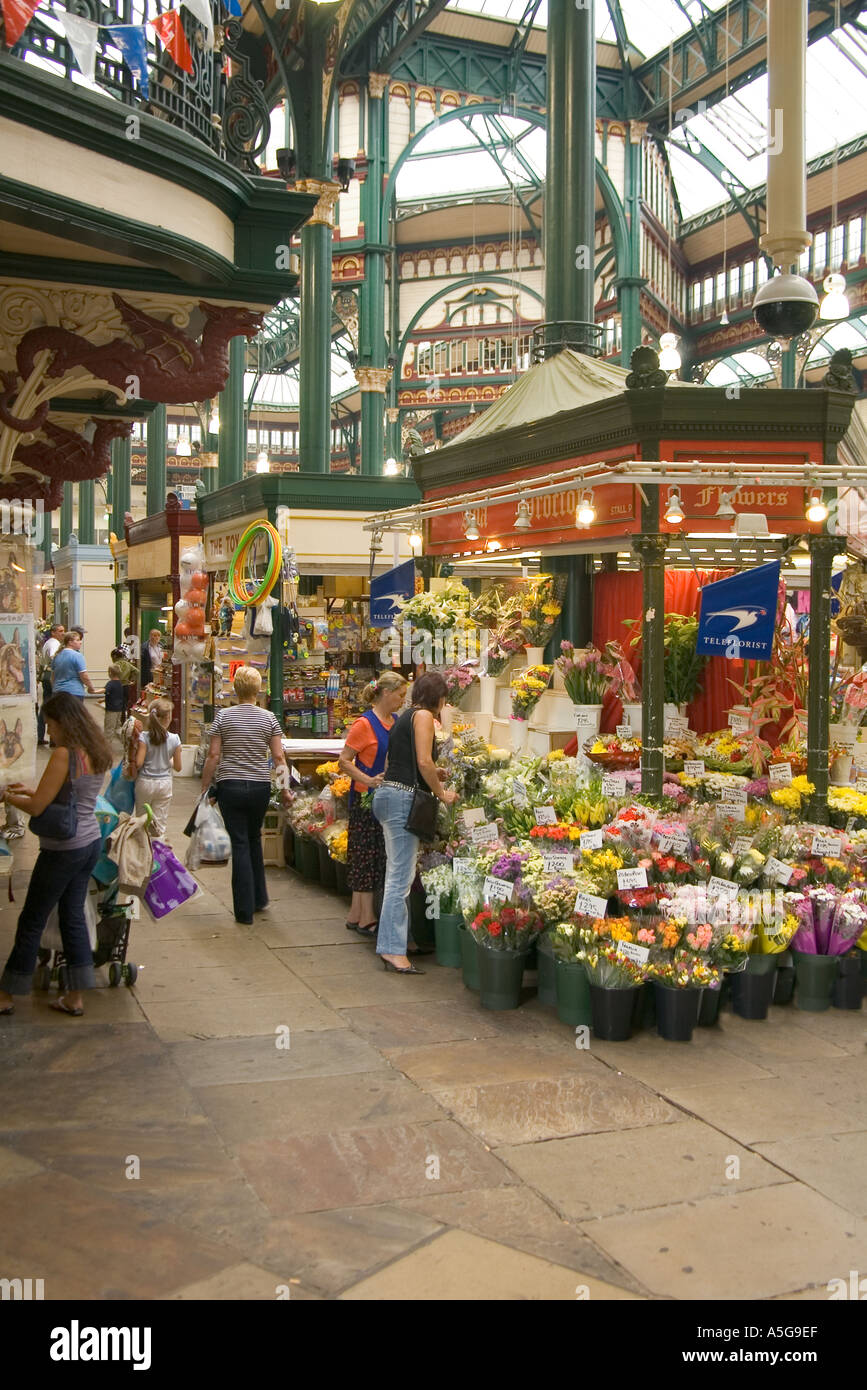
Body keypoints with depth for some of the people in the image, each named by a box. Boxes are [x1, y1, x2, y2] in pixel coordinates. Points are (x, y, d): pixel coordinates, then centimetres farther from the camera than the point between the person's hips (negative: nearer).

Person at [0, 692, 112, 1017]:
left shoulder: (64, 754, -20)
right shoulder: (97, 752, 6)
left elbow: (37, 807, -18)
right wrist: (30, 791, 16)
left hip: (63, 849, -8)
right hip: (91, 842, 8)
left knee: (31, 920, 5)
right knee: (73, 915, 15)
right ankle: (75, 997, 19)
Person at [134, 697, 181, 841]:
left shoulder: (144, 737, -12)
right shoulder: (174, 739, -8)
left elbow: (138, 763, -16)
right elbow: (178, 767, -2)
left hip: (145, 782, -1)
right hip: (165, 783, 1)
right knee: (159, 826, 7)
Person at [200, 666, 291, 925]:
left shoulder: (224, 716, -4)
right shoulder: (268, 718, 0)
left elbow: (213, 755, -5)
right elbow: (279, 757, -2)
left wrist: (205, 787, 3)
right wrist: (285, 788, 7)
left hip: (230, 786, -2)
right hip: (260, 787, 2)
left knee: (240, 844, 1)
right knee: (254, 839, 22)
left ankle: (245, 912, 2)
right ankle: (259, 899, 30)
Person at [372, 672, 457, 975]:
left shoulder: (405, 717, 20)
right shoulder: (423, 716, -6)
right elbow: (424, 761, -15)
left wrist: (435, 780, 26)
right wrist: (442, 794, -5)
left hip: (389, 794, 10)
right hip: (402, 798, -10)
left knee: (397, 873, 12)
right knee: (401, 876, -10)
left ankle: (392, 943, 17)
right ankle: (393, 950, -11)